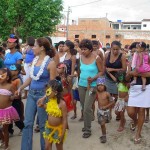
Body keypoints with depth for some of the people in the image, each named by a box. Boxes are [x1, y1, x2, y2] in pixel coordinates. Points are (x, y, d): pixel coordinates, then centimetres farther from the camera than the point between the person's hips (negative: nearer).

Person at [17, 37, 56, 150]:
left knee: (43, 124, 9)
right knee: (27, 123, 9)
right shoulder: (35, 60, 6)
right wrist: (21, 88, 4)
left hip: (42, 95, -6)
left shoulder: (50, 63, -13)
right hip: (31, 94, 6)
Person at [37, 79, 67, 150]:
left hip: (58, 129, -5)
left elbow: (65, 120, -20)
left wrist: (62, 134, -20)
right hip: (49, 128, 6)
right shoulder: (49, 101, -4)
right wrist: (42, 105, 0)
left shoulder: (62, 103, -24)